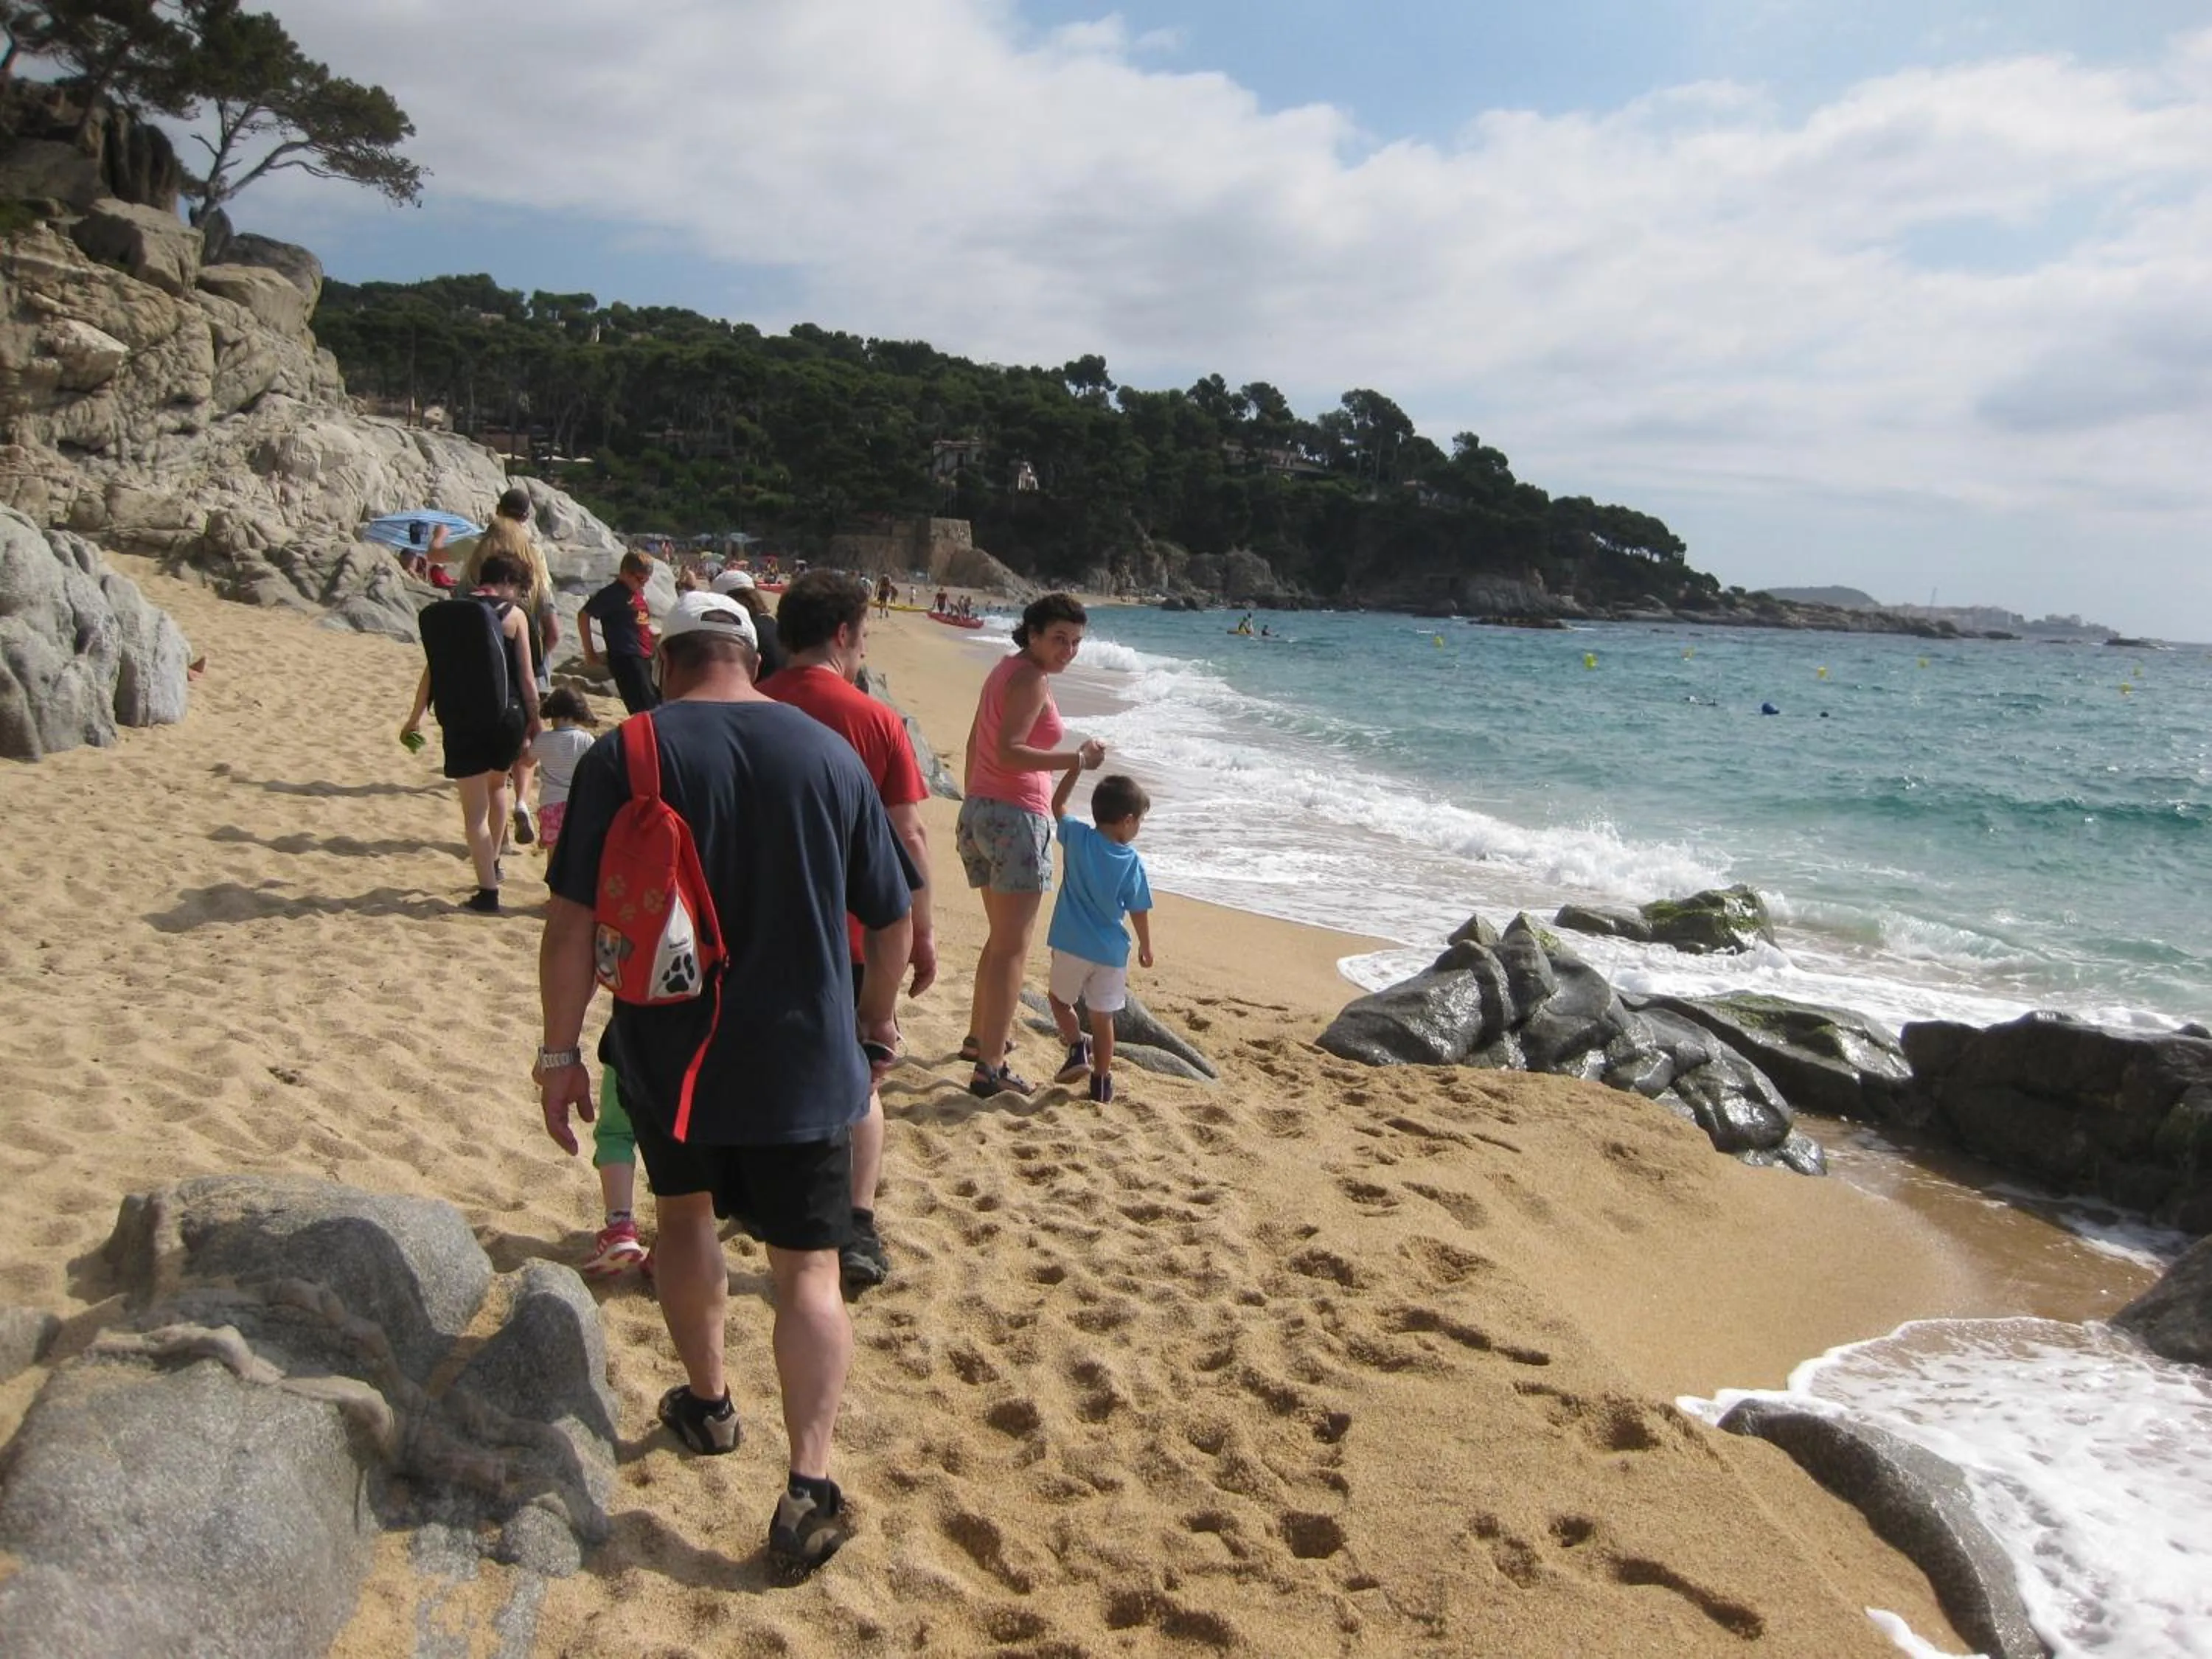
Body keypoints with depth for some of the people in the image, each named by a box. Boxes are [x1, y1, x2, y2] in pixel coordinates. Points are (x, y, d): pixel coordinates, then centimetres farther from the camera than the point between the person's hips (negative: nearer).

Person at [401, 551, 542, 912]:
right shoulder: (512, 615, -1)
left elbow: (432, 669, 9)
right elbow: (527, 677, -2)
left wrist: (416, 717, 20)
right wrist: (535, 722, 8)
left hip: (461, 720, 0)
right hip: (506, 717, 0)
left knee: (475, 811, 4)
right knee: (497, 784, 29)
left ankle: (488, 892, 0)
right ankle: (493, 863, 34)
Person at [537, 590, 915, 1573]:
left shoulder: (623, 756, -7)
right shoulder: (830, 754, -2)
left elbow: (571, 922, -10)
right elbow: (891, 919, 4)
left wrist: (560, 1051, 0)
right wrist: (877, 1027, 18)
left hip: (667, 1051, 0)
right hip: (803, 1061, 0)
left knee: (684, 1210, 27)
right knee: (807, 1270, 8)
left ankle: (707, 1402, 42)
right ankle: (808, 1487, -3)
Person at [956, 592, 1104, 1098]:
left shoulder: (1005, 669, 15)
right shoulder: (1031, 679, -13)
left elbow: (975, 743, 20)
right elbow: (1008, 752, -23)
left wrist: (974, 809, 26)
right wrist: (1078, 758, -25)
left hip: (978, 811, 10)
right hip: (1016, 817, -10)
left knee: (1003, 936, 24)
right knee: (1012, 947, -6)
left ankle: (979, 1036, 35)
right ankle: (990, 1069, -7)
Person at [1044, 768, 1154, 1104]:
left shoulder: (1077, 837, -7)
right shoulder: (1132, 862, -9)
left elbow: (1058, 803, 10)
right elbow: (1139, 912, -2)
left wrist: (1079, 765, 12)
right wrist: (1146, 946, 14)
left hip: (1070, 946, 0)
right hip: (1111, 951, 0)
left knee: (1059, 998, 23)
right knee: (1102, 1017, 12)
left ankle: (1078, 1048, 4)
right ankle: (1101, 1084, 17)